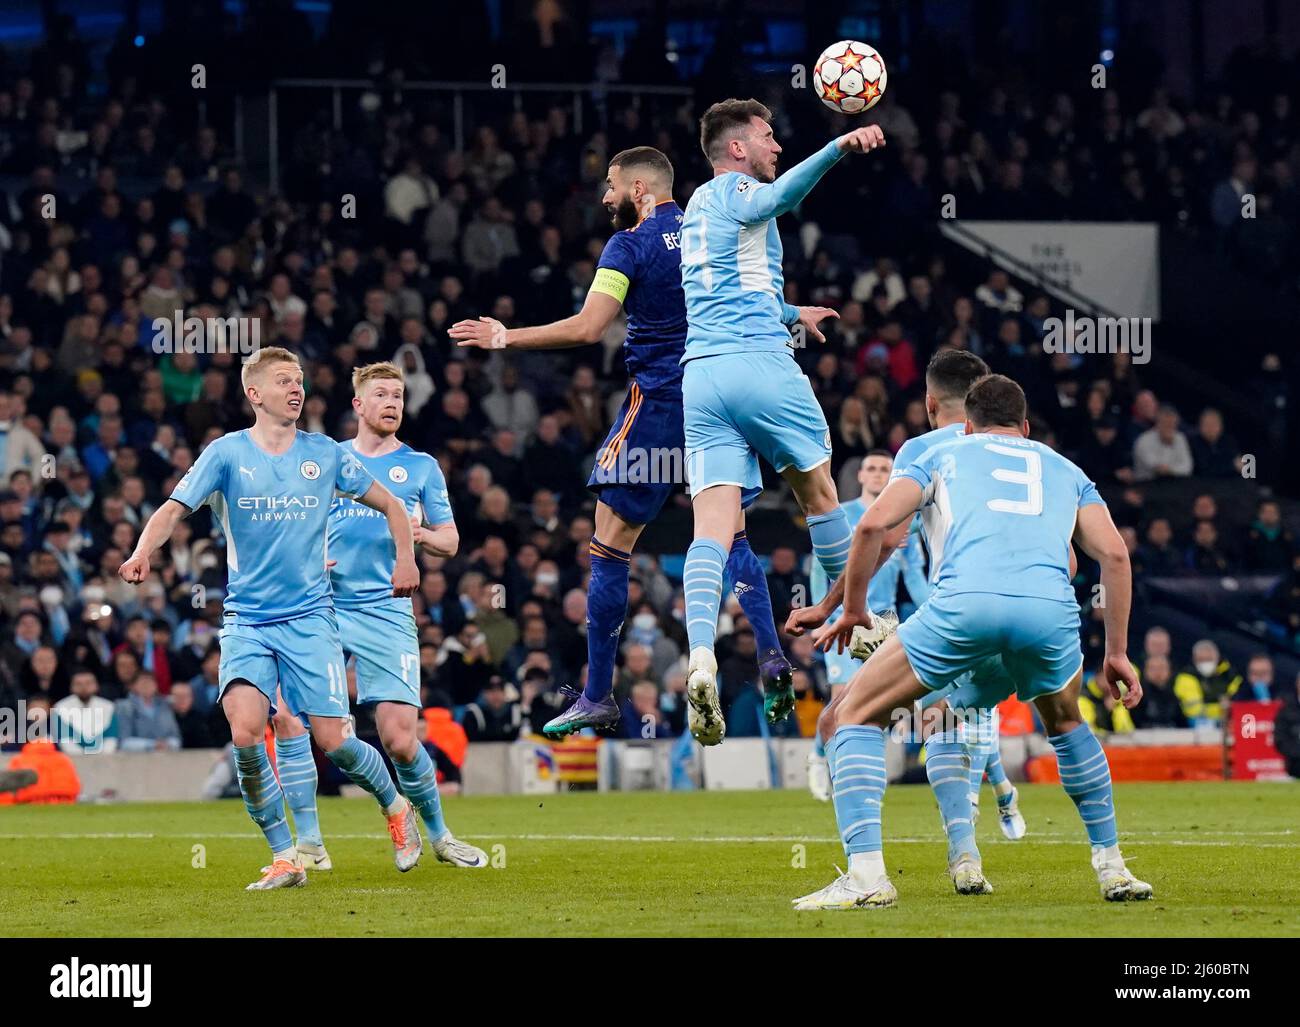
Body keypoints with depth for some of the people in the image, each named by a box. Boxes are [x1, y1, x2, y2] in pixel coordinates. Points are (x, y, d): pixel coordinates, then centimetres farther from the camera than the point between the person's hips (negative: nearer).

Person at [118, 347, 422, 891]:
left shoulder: (325, 454, 5)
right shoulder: (227, 453, 0)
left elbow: (389, 504, 16)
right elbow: (174, 508, -8)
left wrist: (405, 556, 0)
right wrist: (142, 553, -28)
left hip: (309, 616, 0)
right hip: (246, 619, 0)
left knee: (331, 741, -7)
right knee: (245, 733, -20)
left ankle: (395, 808, 24)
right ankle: (284, 857, -7)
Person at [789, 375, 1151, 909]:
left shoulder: (944, 455, 29)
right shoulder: (1064, 469, 34)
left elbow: (873, 524, 15)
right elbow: (1114, 554, 21)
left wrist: (853, 610, 27)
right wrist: (1117, 653, 25)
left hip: (966, 600, -3)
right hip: (1050, 607, 3)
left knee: (850, 718, 12)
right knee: (1066, 724, 36)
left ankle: (866, 874, -5)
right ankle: (1111, 867, 30)